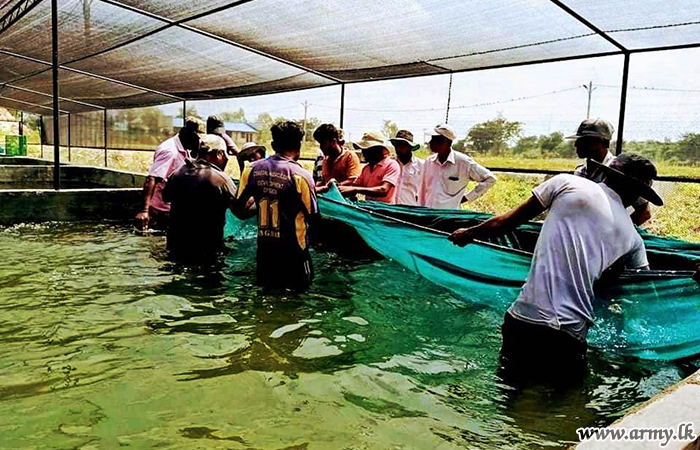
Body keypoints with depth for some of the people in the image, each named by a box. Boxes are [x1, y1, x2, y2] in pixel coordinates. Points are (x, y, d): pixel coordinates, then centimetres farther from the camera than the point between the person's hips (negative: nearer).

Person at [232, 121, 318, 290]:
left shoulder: (252, 169, -4)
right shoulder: (300, 174, -16)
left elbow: (238, 209, 1)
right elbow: (312, 215, -9)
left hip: (264, 248, 4)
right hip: (293, 250, -4)